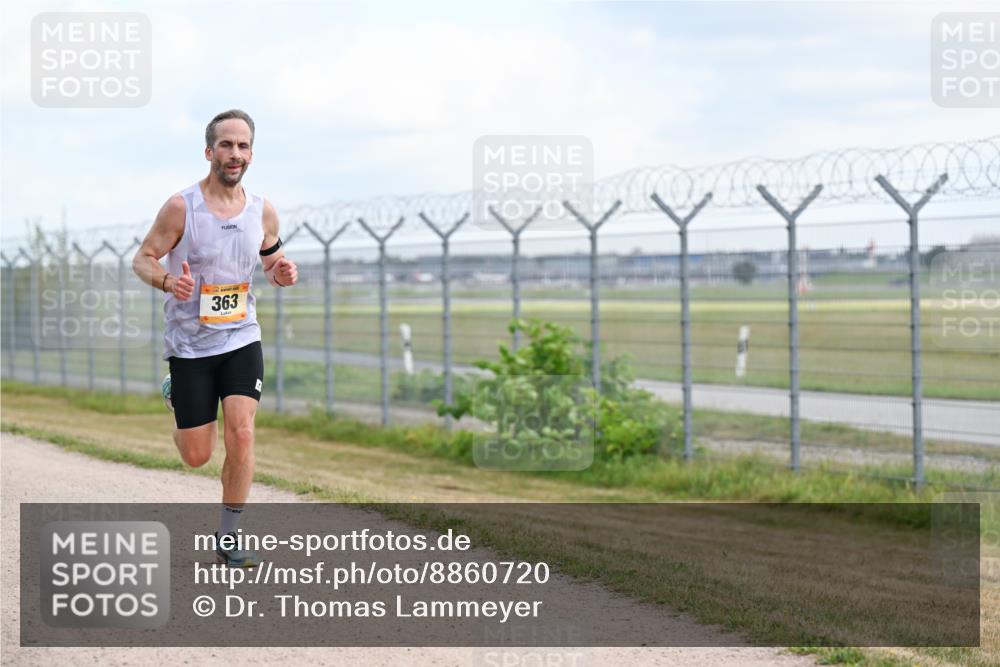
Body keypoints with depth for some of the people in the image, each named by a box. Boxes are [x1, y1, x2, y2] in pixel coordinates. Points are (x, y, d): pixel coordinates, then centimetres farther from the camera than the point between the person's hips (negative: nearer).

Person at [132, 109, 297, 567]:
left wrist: (282, 274, -8)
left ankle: (228, 539, 1)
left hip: (241, 340, 2)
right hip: (189, 344, -2)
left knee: (241, 434, -15)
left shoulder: (263, 212, 0)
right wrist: (167, 280, -28)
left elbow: (272, 260, 17)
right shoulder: (181, 207, -12)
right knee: (196, 456, 4)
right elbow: (143, 259, -5)